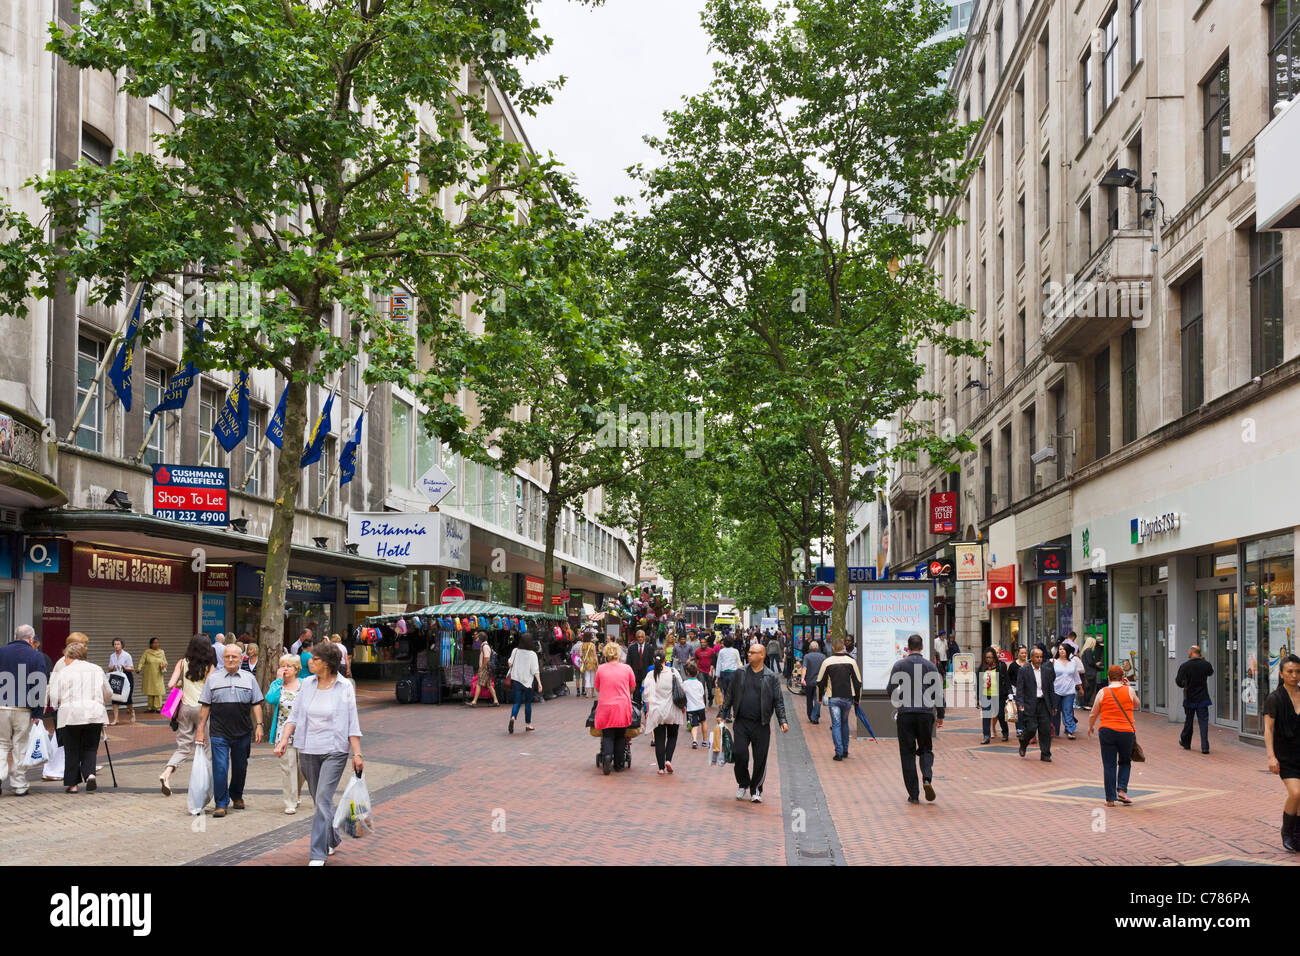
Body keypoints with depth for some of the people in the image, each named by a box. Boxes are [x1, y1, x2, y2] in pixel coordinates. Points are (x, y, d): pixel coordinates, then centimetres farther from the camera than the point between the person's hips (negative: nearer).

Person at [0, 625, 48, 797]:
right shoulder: (36, 656, -3)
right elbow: (41, 686, -7)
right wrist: (38, 713, -4)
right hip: (24, 709, -2)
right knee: (20, 747, 6)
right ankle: (19, 786, 9)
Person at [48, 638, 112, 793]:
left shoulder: (64, 672, 1)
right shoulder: (97, 670, 11)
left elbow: (54, 699, 1)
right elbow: (108, 695, 16)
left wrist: (58, 705, 22)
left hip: (70, 715, -2)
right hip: (95, 715, 2)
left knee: (72, 750, 7)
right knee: (90, 749, 10)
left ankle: (72, 784, 9)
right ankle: (90, 774, -13)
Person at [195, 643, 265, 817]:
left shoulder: (249, 678, 7)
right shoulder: (213, 678, 4)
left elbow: (256, 704, 8)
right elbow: (205, 706, 5)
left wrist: (259, 725, -1)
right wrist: (201, 729, 1)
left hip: (243, 732, 2)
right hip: (219, 733, -2)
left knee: (240, 767, 13)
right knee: (220, 768, -7)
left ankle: (237, 796, 34)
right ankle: (221, 804, 0)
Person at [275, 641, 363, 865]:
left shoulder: (345, 687, -6)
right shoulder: (307, 684, 4)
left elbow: (353, 723, -5)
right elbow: (294, 715, 8)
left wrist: (357, 754, -8)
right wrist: (284, 740, -4)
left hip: (334, 751, -5)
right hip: (308, 750, 5)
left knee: (323, 799, -12)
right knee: (319, 799, 15)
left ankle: (318, 855, -11)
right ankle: (333, 839, 36)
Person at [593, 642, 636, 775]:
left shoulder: (600, 669, -1)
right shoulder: (627, 668, 0)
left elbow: (597, 688, 12)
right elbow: (633, 688, 12)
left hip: (605, 707, -1)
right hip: (622, 706, 1)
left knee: (607, 735, 3)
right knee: (620, 736, 14)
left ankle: (607, 755, -23)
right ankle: (619, 764, 17)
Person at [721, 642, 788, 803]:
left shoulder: (771, 677, 4)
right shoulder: (739, 674, 8)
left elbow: (778, 701, 3)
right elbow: (729, 696, 13)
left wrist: (782, 721, -6)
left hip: (761, 725, -1)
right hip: (741, 722, 1)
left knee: (760, 759, 1)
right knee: (739, 754, -8)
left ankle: (756, 790, 16)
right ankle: (743, 784, 16)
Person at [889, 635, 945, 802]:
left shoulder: (899, 665, 1)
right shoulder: (931, 667, 3)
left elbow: (891, 690, 1)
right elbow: (938, 693, 1)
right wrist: (940, 716, 10)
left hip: (905, 713, -1)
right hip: (925, 713, 1)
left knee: (908, 753, 6)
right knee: (926, 749, 16)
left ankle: (913, 794, 4)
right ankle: (927, 778, -11)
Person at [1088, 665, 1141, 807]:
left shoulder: (1102, 692, 1)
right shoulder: (1129, 691, 0)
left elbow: (1093, 715, 7)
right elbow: (1137, 705, 21)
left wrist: (1090, 727, 25)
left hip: (1107, 731, 0)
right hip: (1126, 731, 0)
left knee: (1109, 766, 5)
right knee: (1125, 762, 19)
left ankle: (1110, 799, 6)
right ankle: (1122, 790, 2)